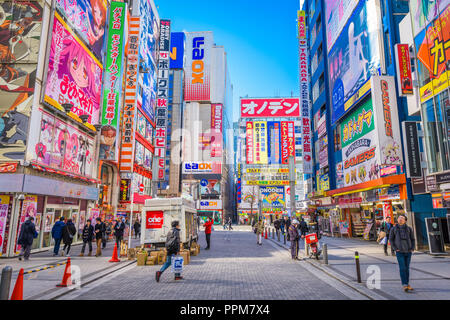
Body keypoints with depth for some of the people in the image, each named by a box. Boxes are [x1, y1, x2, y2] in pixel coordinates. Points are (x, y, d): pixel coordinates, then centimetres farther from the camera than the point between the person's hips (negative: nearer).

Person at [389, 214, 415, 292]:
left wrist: (412, 249, -2)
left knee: (407, 268, 11)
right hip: (399, 252, -2)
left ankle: (407, 284, 22)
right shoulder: (393, 229, -1)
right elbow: (391, 239, 3)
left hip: (408, 251, 2)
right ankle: (405, 285, -9)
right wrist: (395, 249, -7)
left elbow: (412, 239, 9)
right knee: (402, 268, -9)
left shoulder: (409, 228, 3)